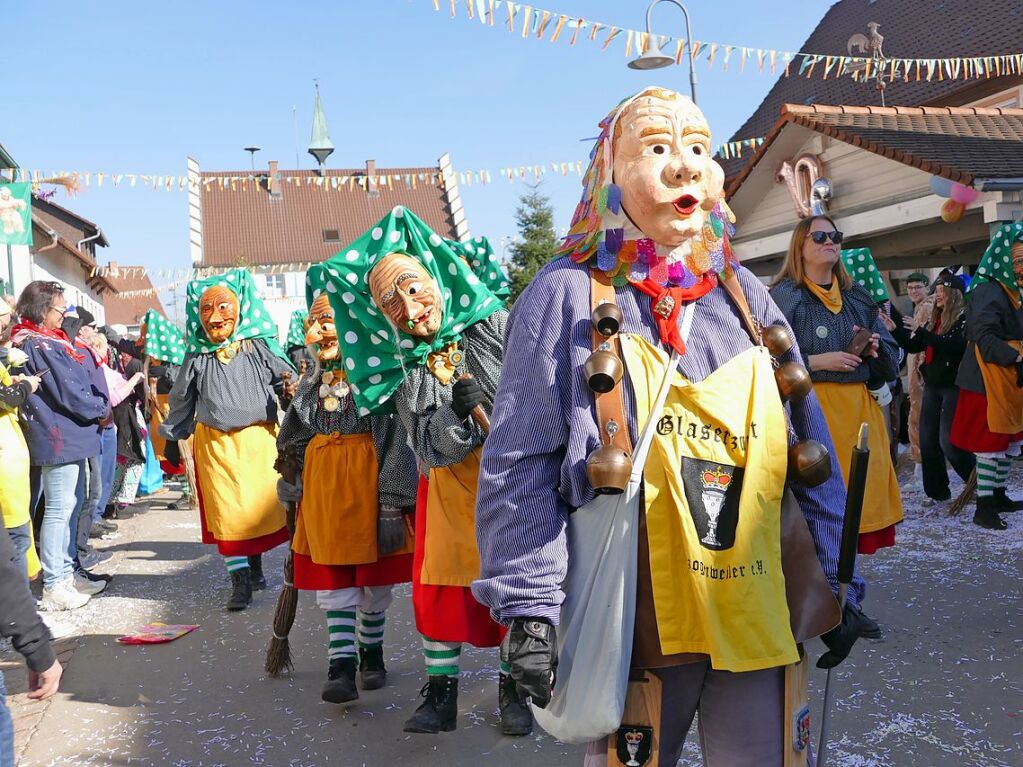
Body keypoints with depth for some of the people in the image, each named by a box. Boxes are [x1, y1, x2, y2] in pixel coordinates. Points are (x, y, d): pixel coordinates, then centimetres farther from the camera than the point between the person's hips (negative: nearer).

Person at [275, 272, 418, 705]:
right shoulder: (312, 382, 10)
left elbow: (396, 439, -14)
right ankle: (342, 666, 5)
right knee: (332, 577, 1)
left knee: (374, 575, 10)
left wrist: (392, 501, -18)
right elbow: (293, 443, 18)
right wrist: (293, 486, 16)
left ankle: (372, 653, 29)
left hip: (366, 478, -5)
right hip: (321, 481, 5)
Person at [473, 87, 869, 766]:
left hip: (759, 615, 5)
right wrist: (529, 608, -13)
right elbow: (518, 465, -9)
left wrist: (838, 582, 11)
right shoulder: (568, 293, -6)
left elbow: (812, 448, 11)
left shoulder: (742, 293, 7)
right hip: (633, 624, -4)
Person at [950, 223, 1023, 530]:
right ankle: (983, 506, 0)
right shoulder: (988, 292, -16)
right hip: (988, 380, -10)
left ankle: (998, 495, 27)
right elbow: (985, 338, -26)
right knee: (990, 441, -6)